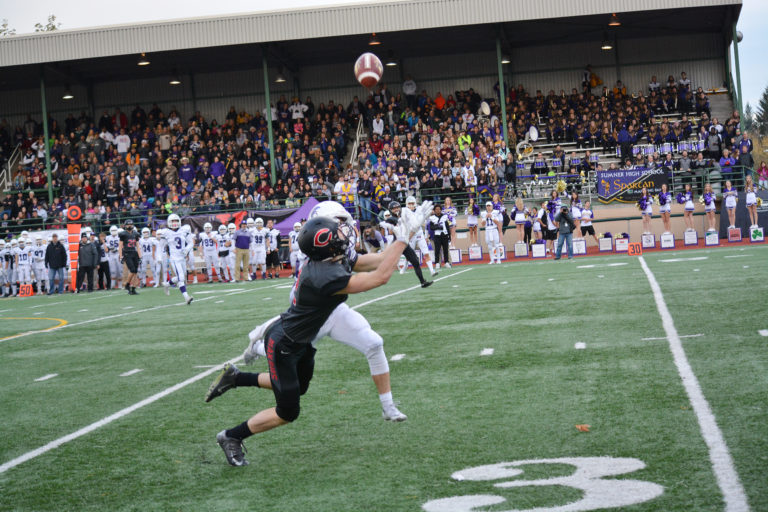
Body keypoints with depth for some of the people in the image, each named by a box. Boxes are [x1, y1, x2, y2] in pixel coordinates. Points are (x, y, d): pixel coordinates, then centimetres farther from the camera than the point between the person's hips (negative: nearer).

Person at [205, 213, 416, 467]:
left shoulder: (337, 261, -9)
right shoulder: (327, 277, -36)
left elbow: (376, 261, 3)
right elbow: (380, 277, -37)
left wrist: (402, 241, -8)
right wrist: (401, 241, -29)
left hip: (300, 342, 9)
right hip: (283, 345, -9)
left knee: (298, 387, 31)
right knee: (287, 412, 2)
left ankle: (235, 377, 37)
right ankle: (231, 437, 20)